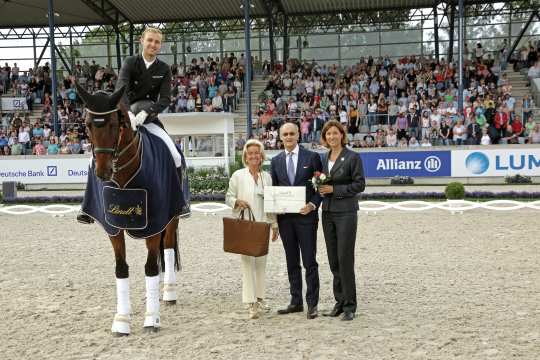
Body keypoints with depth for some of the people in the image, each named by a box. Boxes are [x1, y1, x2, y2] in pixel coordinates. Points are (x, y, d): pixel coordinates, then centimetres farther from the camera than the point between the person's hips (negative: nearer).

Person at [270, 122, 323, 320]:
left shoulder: (312, 157, -1)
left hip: (306, 216, -4)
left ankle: (312, 304, 6)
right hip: (285, 217, 4)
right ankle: (296, 302, 20)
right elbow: (274, 188, 15)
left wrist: (313, 205, -15)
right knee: (292, 262, 11)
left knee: (310, 262, -2)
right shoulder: (276, 160, 10)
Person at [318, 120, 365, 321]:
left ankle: (350, 306, 3)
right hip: (328, 212, 6)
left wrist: (334, 189, -15)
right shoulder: (324, 158, 12)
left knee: (345, 259, -6)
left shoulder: (352, 157, -6)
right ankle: (339, 301, 19)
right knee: (333, 260, 8)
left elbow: (359, 185, -9)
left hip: (346, 212, -6)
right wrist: (321, 188, -1)